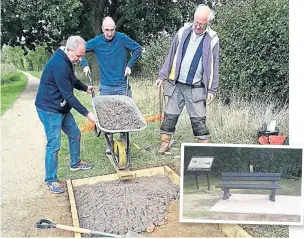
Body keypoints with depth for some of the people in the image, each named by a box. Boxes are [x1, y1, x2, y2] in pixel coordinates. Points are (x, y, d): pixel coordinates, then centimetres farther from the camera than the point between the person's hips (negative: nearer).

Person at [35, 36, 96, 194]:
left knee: (74, 134, 19)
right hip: (49, 109, -10)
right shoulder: (60, 65, -28)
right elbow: (68, 95, -27)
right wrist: (86, 114, -23)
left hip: (62, 108, 10)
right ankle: (51, 180, 9)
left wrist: (85, 88, 19)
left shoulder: (66, 61, 3)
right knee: (54, 145, -5)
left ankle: (75, 163, 39)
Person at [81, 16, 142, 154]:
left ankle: (124, 141, 19)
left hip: (122, 85, 0)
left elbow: (138, 49, 5)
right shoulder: (96, 42, -2)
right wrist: (84, 65, -2)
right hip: (106, 87, 1)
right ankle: (109, 143, 16)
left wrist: (129, 65, -1)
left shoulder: (122, 38, -5)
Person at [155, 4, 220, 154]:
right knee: (170, 116, 7)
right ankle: (164, 144, 18)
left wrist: (212, 90, -2)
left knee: (198, 119, 1)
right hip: (177, 85, 3)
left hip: (196, 88, -2)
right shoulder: (183, 32, 3)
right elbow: (171, 56, 8)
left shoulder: (212, 39, -3)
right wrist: (162, 76, 5)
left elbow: (213, 66, 0)